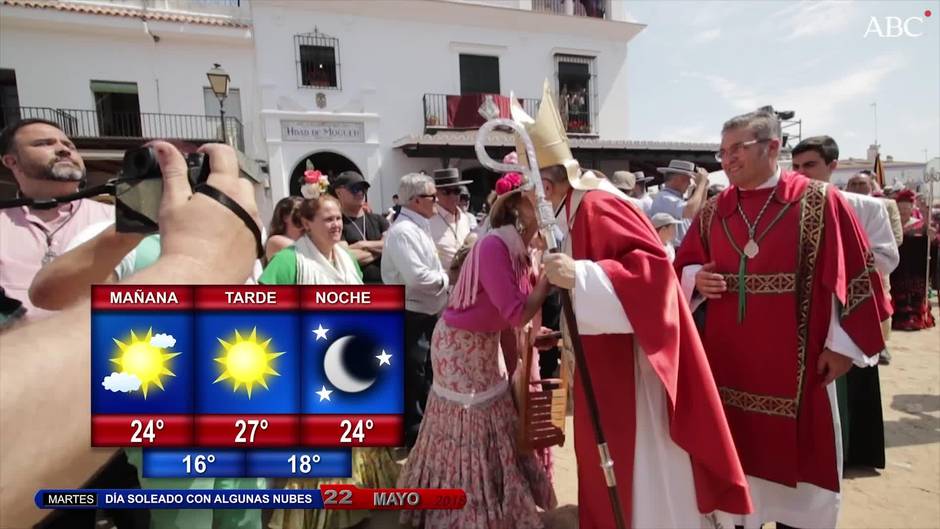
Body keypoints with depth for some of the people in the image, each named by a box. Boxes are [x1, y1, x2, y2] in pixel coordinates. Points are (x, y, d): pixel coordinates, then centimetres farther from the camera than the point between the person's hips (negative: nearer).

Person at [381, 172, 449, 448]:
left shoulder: (419, 228, 12)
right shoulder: (402, 231, -19)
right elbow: (417, 277, -28)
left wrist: (443, 278, 0)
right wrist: (447, 278, -13)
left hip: (427, 313, 10)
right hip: (410, 316, -10)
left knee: (426, 373, 22)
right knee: (413, 378, 5)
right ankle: (413, 433, 22)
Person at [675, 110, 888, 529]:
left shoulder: (818, 201, -4)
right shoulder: (713, 212, 5)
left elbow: (853, 273, -4)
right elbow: (682, 268, 11)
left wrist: (843, 343, -6)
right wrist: (696, 279, -11)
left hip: (795, 360, -3)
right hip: (728, 360, 3)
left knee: (797, 455, 13)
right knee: (736, 454, 15)